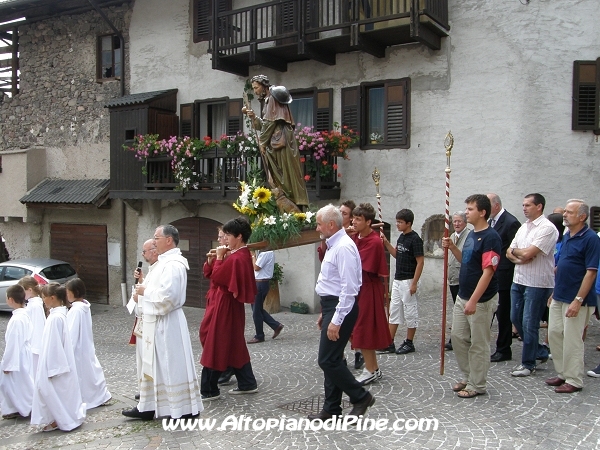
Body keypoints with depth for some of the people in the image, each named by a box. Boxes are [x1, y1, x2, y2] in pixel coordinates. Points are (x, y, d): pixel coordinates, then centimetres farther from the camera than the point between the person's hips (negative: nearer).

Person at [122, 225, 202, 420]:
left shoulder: (173, 265, -20)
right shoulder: (165, 262, 12)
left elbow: (167, 296, -29)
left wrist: (145, 291, -15)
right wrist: (143, 292, 5)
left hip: (167, 324, -11)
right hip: (156, 322, 11)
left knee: (173, 365, 0)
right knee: (153, 365, 16)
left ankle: (185, 408, 12)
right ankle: (147, 407, 26)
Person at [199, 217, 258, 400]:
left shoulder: (236, 258, -21)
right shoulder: (241, 254, 12)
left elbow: (216, 277, -18)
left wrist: (219, 257, -10)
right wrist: (211, 260, -2)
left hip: (224, 306, -10)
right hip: (229, 305, 10)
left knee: (215, 345, -2)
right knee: (234, 345, 15)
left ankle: (209, 390, 7)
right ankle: (247, 383, 22)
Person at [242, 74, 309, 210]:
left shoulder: (271, 98, -5)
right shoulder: (268, 99, 23)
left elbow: (270, 122, -13)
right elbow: (265, 125, 21)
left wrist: (262, 142, -9)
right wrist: (253, 116, 10)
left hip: (279, 142, -10)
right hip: (277, 142, 10)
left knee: (283, 175, -8)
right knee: (279, 175, 7)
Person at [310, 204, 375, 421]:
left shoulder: (344, 247, -18)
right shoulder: (333, 245, 14)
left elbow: (349, 288, -24)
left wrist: (336, 321, -24)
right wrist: (325, 313, 22)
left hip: (341, 308, -10)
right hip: (331, 306, 10)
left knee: (328, 360, -6)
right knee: (331, 360, 13)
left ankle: (361, 397, 10)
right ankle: (331, 410, 22)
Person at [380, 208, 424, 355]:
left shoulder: (415, 239, -15)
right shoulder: (401, 237, 10)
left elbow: (420, 262, -16)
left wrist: (414, 283, -19)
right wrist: (386, 243, 6)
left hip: (408, 281, -9)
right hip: (397, 280, 9)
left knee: (410, 312, 3)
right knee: (394, 311, 10)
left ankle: (409, 343, 14)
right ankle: (390, 343, 15)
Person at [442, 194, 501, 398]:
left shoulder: (490, 238, -18)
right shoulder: (471, 234, 10)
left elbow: (488, 272, -23)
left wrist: (473, 301, -26)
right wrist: (452, 248, 3)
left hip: (481, 300, -9)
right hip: (462, 297, 9)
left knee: (478, 344, 4)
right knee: (458, 337, 14)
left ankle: (477, 385, 17)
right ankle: (467, 377, 29)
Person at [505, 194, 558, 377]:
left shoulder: (547, 228, -14)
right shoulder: (523, 227, 13)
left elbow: (528, 253, -22)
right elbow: (509, 252, 11)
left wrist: (515, 251, -1)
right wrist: (519, 258, -10)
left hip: (537, 283, -8)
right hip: (519, 280, 8)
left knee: (529, 324, 0)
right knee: (516, 319, 14)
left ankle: (528, 363, 14)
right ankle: (540, 351, 31)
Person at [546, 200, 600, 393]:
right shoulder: (566, 236, 10)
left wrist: (578, 300, -21)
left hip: (576, 299, -8)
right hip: (559, 297, 8)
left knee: (572, 340, -1)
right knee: (554, 334, 13)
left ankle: (574, 381, 12)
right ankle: (562, 373, 26)